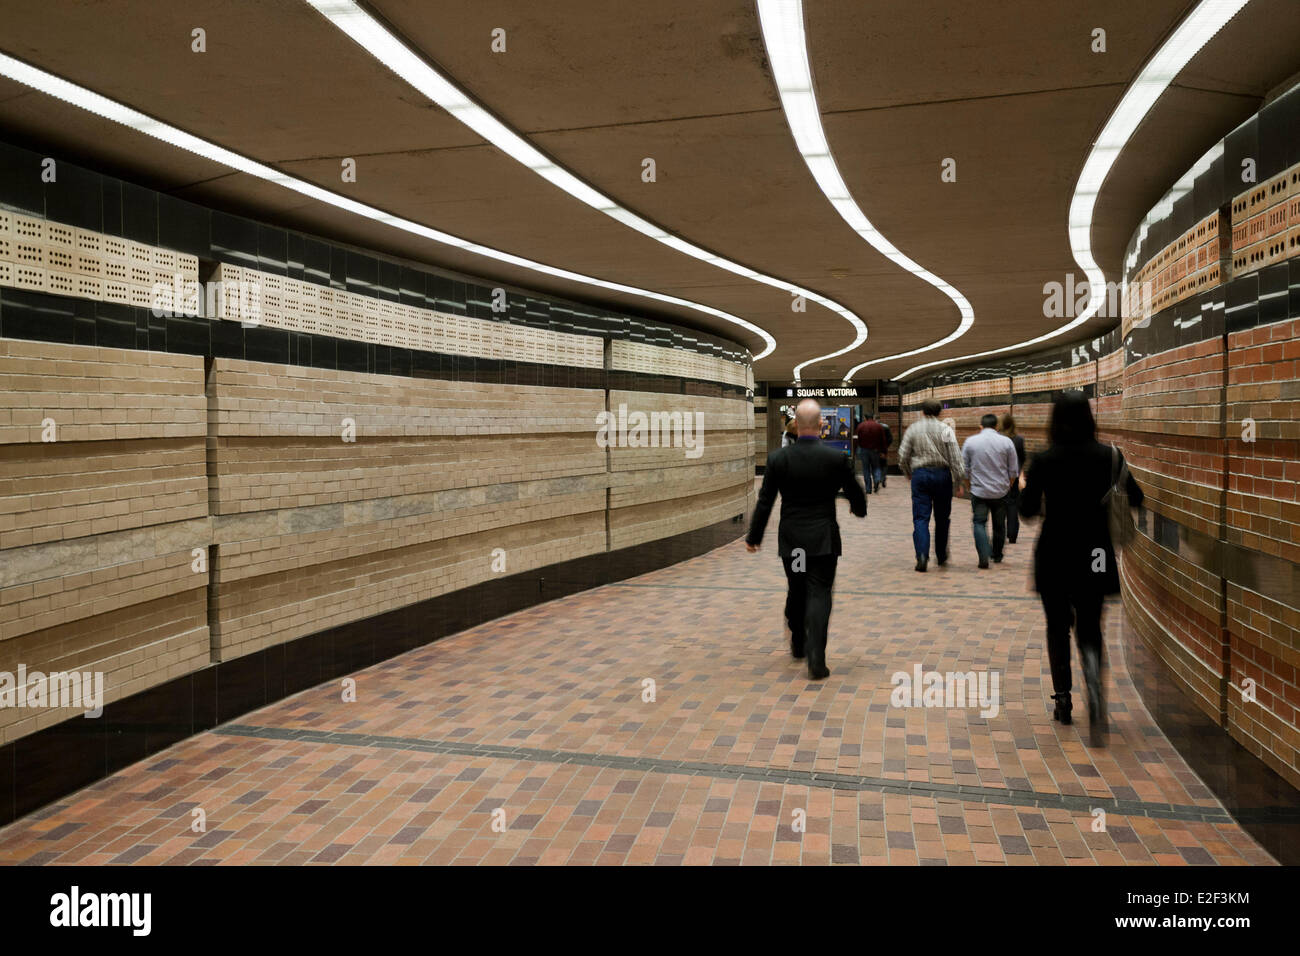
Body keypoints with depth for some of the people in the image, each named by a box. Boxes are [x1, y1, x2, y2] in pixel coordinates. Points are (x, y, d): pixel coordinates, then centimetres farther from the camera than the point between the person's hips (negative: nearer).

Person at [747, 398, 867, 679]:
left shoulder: (777, 458, -7)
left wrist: (754, 537, 8)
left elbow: (764, 502, -3)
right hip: (824, 540, -2)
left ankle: (798, 645, 36)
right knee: (819, 595, -1)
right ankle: (816, 658, -12)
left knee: (796, 592, 19)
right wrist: (859, 509, 28)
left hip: (791, 540, 2)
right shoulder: (837, 458, -9)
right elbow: (855, 493, 4)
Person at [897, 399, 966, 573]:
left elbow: (903, 456, 3)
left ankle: (922, 555, -17)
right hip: (942, 474, 0)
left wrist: (908, 473, 18)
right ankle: (941, 556, 22)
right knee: (942, 518, 13)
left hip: (920, 475, 0)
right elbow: (955, 457, -8)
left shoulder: (912, 429, 3)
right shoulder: (945, 430, -2)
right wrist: (960, 478, -4)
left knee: (921, 518, -1)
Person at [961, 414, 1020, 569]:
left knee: (979, 523, 1)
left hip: (979, 491, -1)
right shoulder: (1006, 442, -2)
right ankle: (997, 556, 29)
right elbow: (1013, 471, 2)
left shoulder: (970, 441, -3)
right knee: (999, 525, 15)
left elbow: (964, 468, 4)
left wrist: (967, 484, 21)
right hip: (1001, 491, 1)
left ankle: (984, 556, -17)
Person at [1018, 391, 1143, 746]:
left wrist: (1026, 487, 12)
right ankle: (1095, 694, -18)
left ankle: (1063, 700, 21)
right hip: (1094, 556, 1)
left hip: (1053, 555, -1)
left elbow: (1027, 510, -7)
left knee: (1057, 627, 16)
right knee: (1089, 630, 8)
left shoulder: (1043, 460, -8)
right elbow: (1136, 499, 3)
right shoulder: (1108, 456, -3)